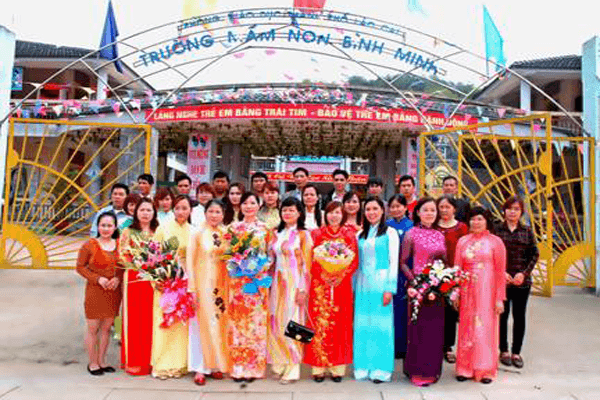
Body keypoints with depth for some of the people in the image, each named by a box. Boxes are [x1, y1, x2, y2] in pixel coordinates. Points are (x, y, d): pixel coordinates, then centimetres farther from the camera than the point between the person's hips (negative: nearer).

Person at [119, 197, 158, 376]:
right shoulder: (128, 232, 5)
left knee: (151, 320, 5)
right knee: (134, 319, 0)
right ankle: (133, 361, 10)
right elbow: (122, 256, -3)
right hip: (134, 279, -2)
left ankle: (150, 359, 16)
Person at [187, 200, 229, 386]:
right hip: (202, 284, -3)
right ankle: (200, 368, 11)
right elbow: (190, 261, -5)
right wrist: (192, 288, -9)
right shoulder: (198, 234, -4)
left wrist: (230, 286, 3)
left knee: (219, 323, 9)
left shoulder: (225, 235, 6)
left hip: (221, 284, 4)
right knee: (202, 323, 1)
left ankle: (215, 364, 23)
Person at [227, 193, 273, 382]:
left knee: (256, 321, 1)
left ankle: (253, 367, 11)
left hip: (258, 279, -1)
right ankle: (238, 367, 12)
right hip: (237, 280, 1)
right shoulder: (234, 227, 9)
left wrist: (261, 267, -10)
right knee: (237, 321, 1)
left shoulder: (265, 228, 7)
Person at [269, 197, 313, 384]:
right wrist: (271, 283, 7)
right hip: (278, 283, 5)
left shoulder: (303, 235, -4)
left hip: (294, 284, -5)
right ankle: (280, 364, 20)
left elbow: (307, 264, -8)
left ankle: (292, 369, 10)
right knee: (276, 324, 6)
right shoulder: (277, 234, 12)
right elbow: (273, 261, 15)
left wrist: (303, 289, -13)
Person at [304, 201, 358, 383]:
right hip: (320, 284, -1)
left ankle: (337, 367, 14)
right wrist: (323, 275, -13)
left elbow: (354, 261, 2)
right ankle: (319, 367, 9)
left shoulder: (349, 235, 7)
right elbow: (310, 260, 1)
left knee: (340, 324, 3)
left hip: (342, 284, 1)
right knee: (320, 324, -1)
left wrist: (341, 276, -12)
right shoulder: (316, 234, 5)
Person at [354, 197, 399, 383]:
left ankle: (381, 369, 10)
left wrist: (389, 288, -11)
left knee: (381, 324, 0)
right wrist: (354, 287, 8)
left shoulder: (390, 232, 0)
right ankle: (363, 367, 17)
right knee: (362, 324, 6)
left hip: (381, 282, -4)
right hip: (362, 283, 4)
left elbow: (394, 261, -4)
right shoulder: (360, 235, 14)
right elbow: (356, 263, 14)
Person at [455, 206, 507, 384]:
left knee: (486, 328, 3)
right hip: (467, 291, 3)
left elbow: (500, 271, -2)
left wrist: (499, 298, -6)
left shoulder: (495, 242, -1)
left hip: (487, 291, -2)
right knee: (467, 328, 7)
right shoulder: (463, 241, 7)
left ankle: (486, 370, 17)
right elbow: (457, 268, 7)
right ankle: (466, 368, 19)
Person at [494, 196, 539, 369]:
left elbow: (535, 254, 4)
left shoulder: (527, 231, 6)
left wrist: (524, 273, -8)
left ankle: (516, 352, 19)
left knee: (519, 316, 7)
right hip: (501, 280, -2)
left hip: (522, 281, 2)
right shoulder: (496, 230, 0)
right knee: (502, 315, 6)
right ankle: (504, 351, 20)